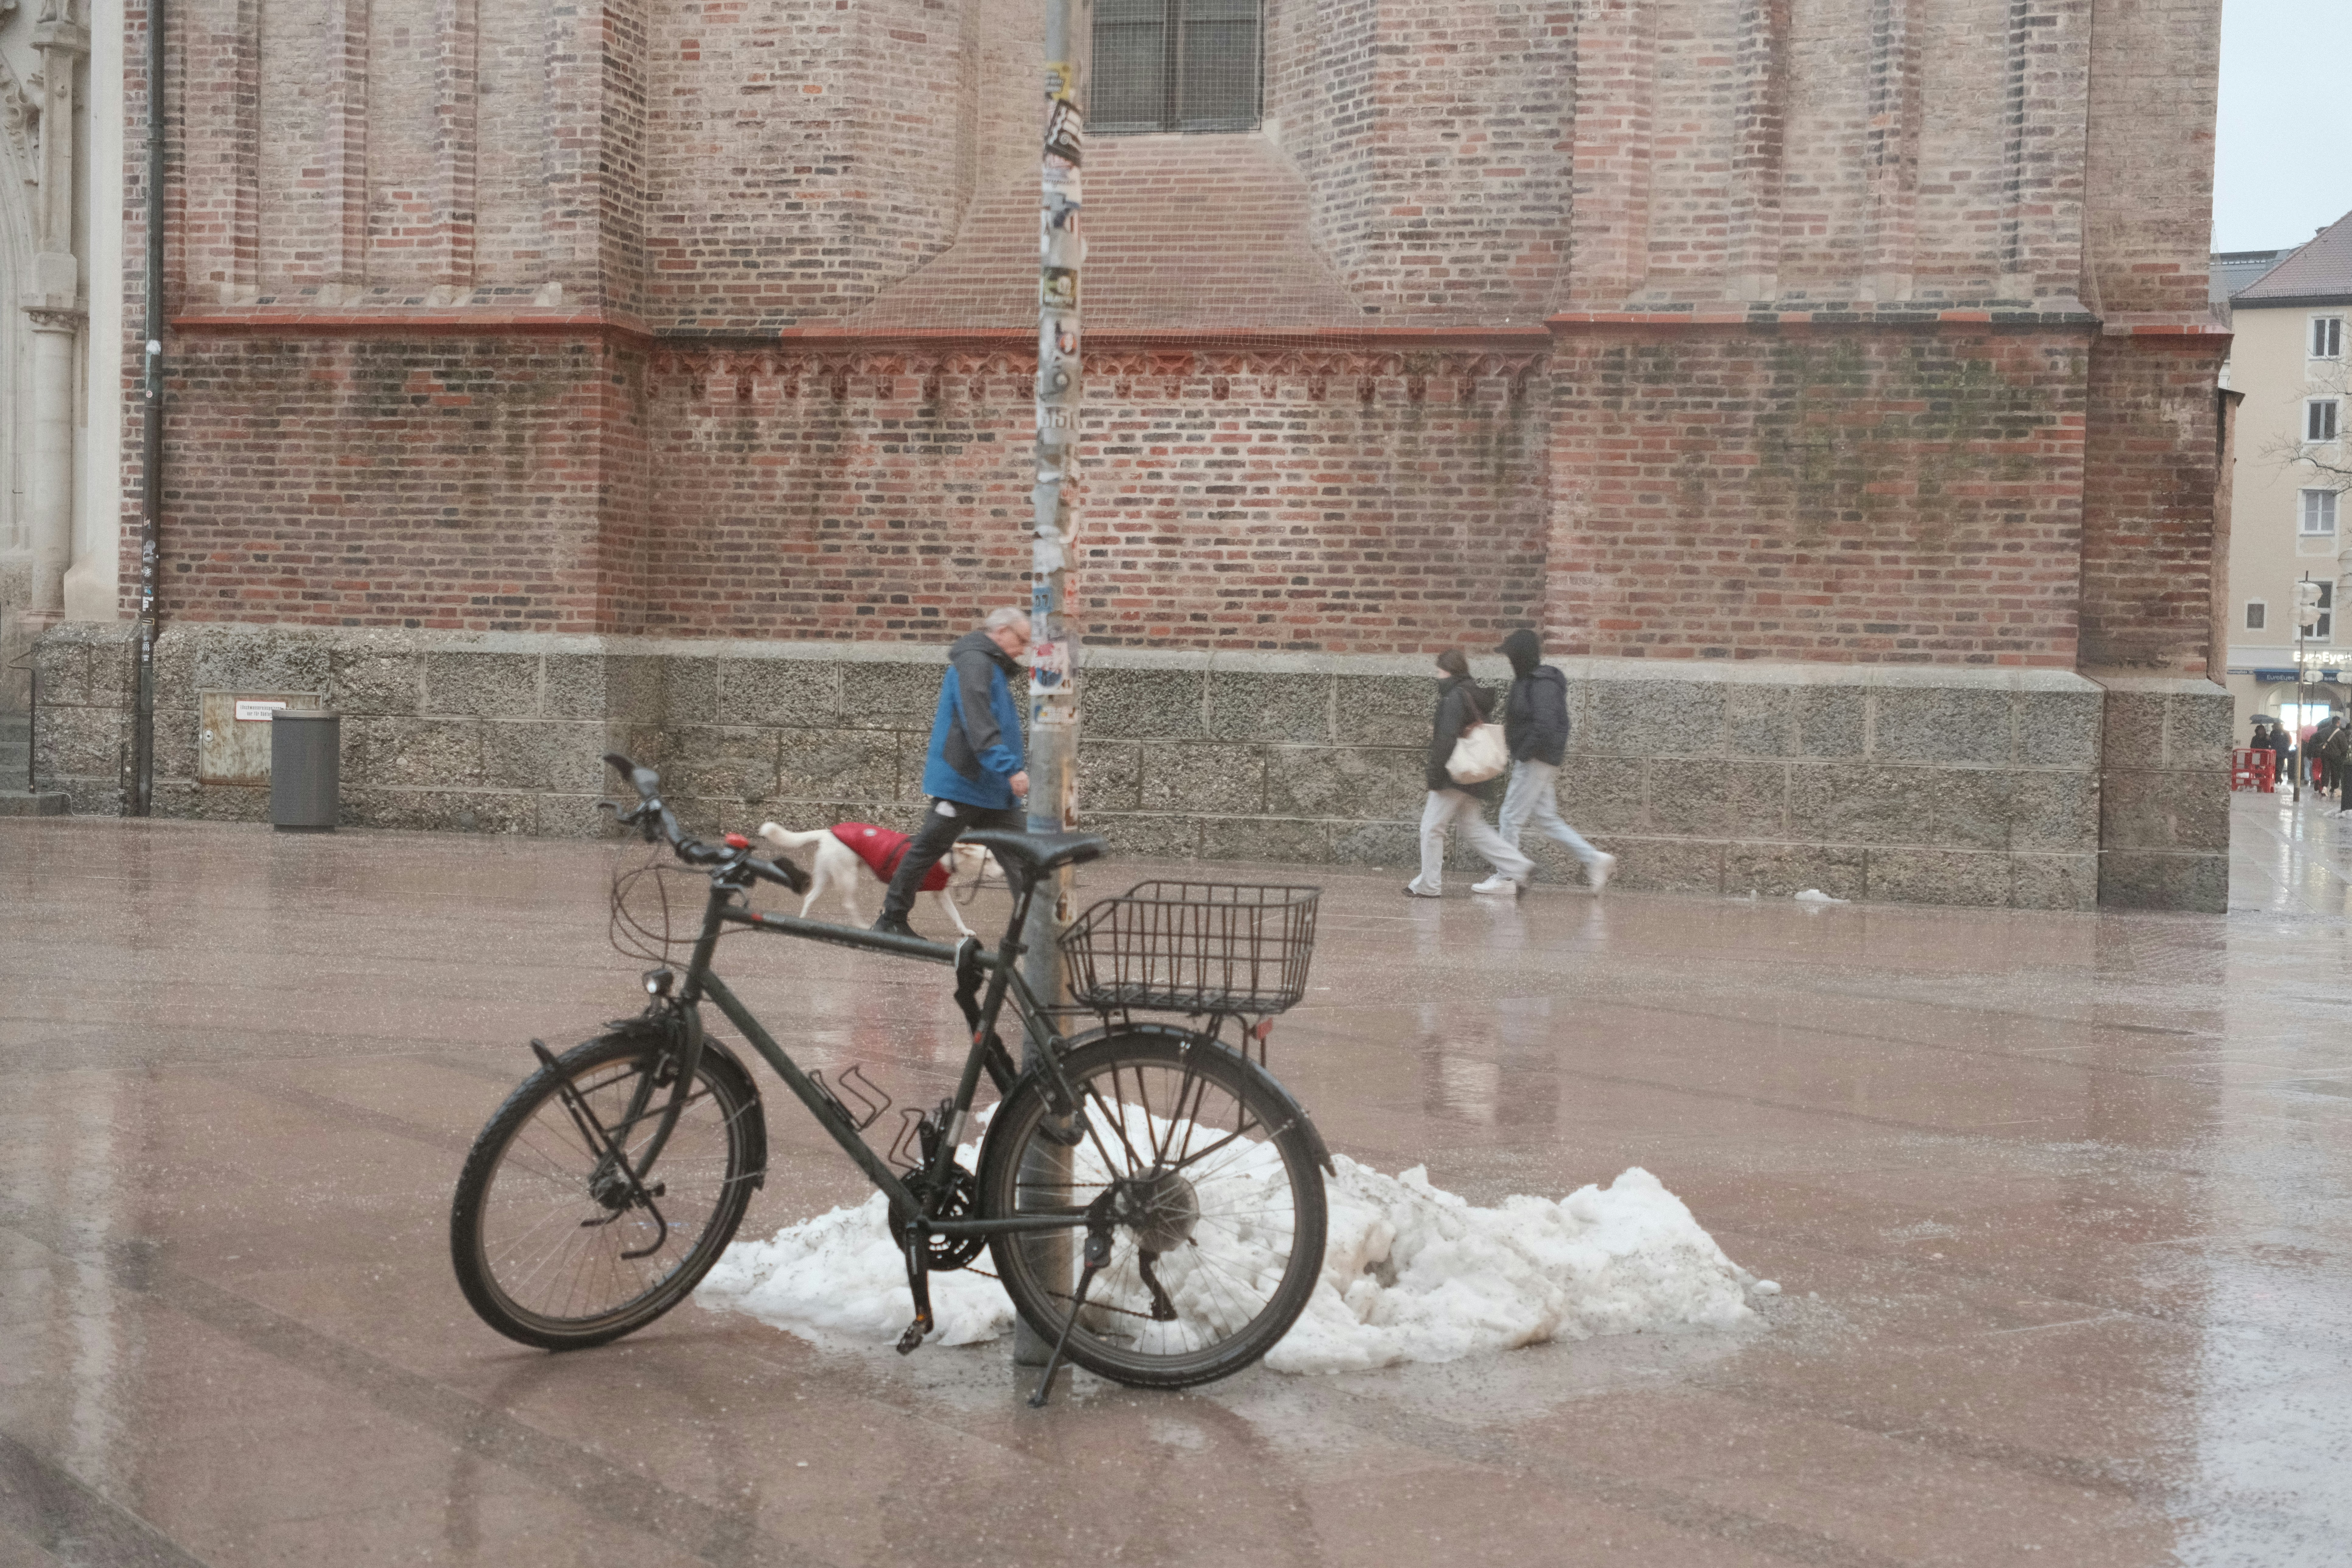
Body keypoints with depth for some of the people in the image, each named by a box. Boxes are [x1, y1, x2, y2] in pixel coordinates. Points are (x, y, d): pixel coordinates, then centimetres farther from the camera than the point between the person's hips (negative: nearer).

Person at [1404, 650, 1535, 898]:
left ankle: (1429, 885, 4)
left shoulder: (1454, 696, -16)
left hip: (1455, 775, -10)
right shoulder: (1474, 694, 13)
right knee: (1473, 827, 16)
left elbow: (1447, 739, -21)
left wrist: (1434, 775, -17)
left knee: (1432, 827, -1)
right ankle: (1517, 867, 12)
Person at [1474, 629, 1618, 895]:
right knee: (1546, 818, 13)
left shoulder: (1543, 685, -19)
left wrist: (1524, 753, -19)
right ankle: (1595, 859, 13)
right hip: (1534, 761, 10)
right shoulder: (1527, 681, 12)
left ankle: (1504, 878, 6)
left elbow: (1545, 726, -28)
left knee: (1512, 816, -2)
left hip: (1536, 762, -10)